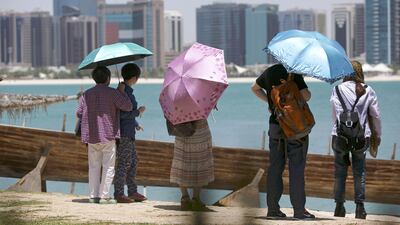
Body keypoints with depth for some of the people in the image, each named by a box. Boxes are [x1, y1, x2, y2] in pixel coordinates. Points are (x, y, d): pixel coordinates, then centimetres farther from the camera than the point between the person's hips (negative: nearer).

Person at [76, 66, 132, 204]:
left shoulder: (87, 94, 6)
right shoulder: (112, 93, -7)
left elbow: (79, 113, 4)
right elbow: (128, 106, -7)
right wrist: (122, 92, 6)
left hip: (91, 136, 4)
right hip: (108, 135, -4)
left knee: (94, 166, 10)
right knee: (108, 167, 1)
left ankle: (93, 196, 7)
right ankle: (104, 196, -4)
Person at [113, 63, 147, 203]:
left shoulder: (126, 90, 12)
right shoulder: (125, 92, -18)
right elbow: (123, 114, -23)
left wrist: (135, 124, 30)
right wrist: (139, 112, -12)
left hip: (128, 133, 10)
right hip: (124, 132, -10)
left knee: (133, 161, 14)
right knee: (123, 163, -5)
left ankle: (132, 192, 20)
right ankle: (119, 194, 0)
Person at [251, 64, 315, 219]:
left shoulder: (269, 72, 8)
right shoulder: (294, 73, -13)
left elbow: (255, 88, 24)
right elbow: (305, 96, -20)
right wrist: (308, 94, -1)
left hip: (275, 124, 6)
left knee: (275, 167, 9)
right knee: (297, 168, -2)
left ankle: (273, 208, 9)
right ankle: (299, 210, -2)